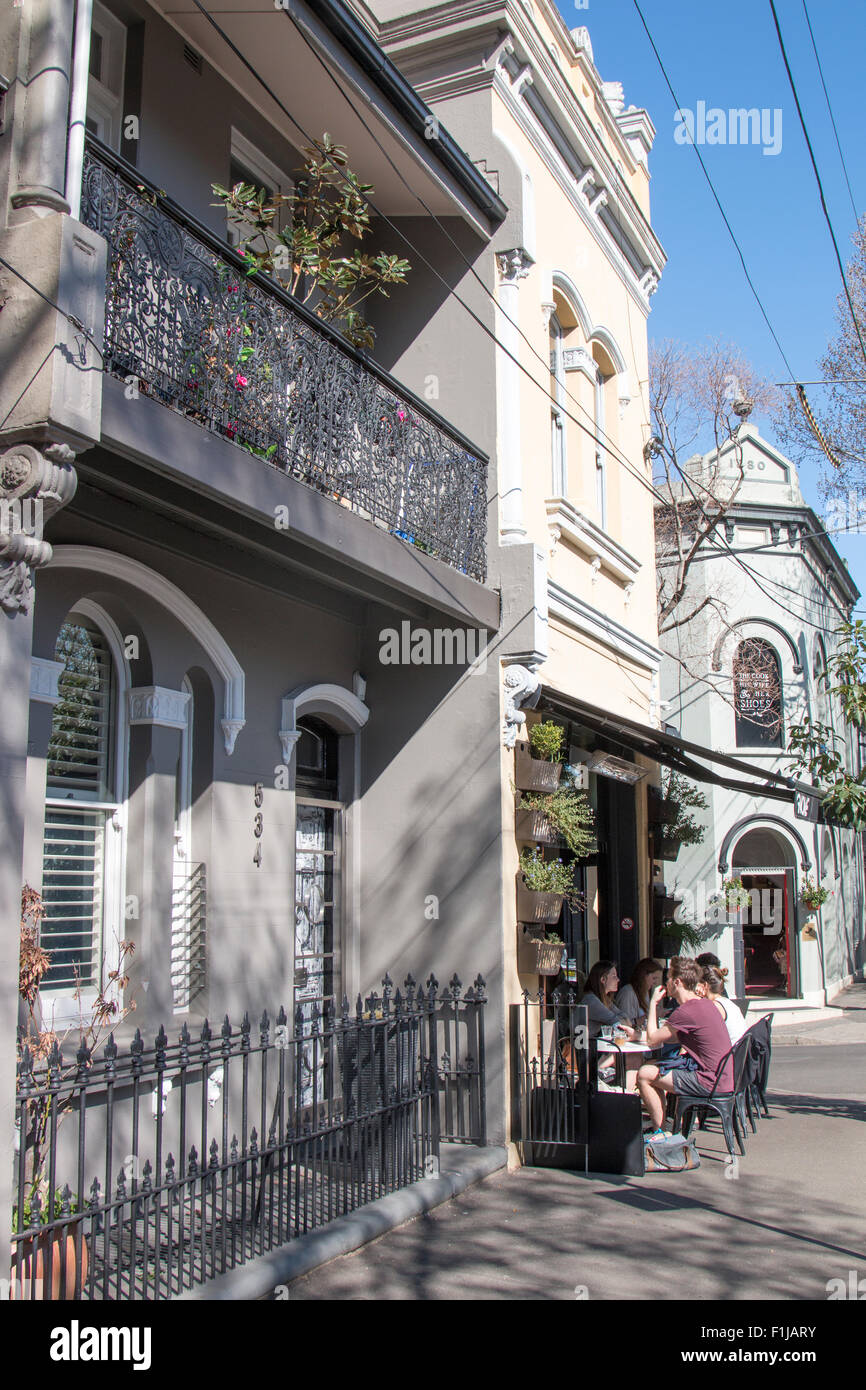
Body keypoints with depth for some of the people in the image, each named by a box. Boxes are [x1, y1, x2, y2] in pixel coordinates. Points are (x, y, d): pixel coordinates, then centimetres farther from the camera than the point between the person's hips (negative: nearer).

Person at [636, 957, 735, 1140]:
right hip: (724, 1078, 10)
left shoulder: (686, 1011, -20)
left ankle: (659, 1133, 6)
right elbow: (674, 1038, 20)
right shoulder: (706, 1004, 10)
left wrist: (653, 1003, -2)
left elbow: (652, 1040, -10)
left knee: (645, 1075, -5)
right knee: (653, 1067, 20)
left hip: (710, 1082, -10)